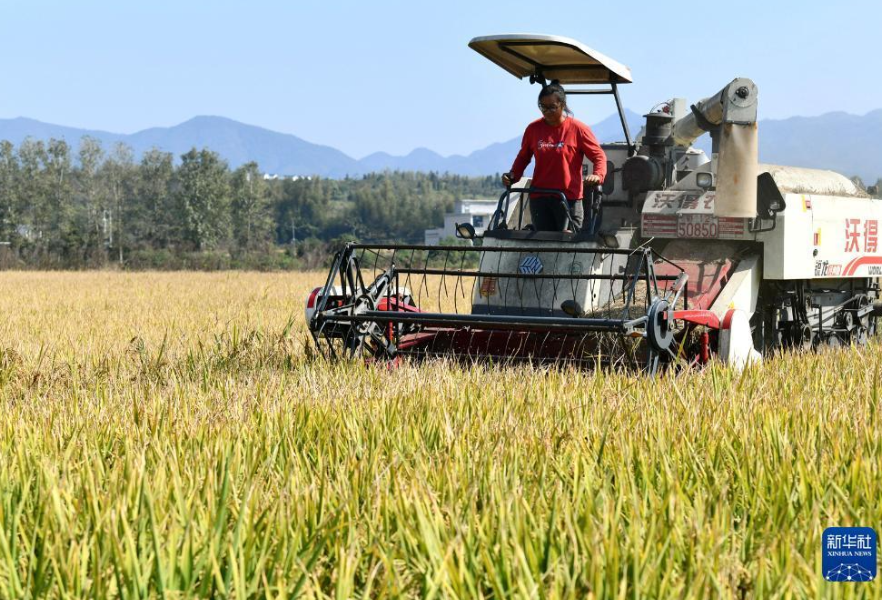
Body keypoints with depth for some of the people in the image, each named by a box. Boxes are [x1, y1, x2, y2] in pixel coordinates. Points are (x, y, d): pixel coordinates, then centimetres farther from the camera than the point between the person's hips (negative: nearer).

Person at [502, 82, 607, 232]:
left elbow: (599, 155, -1)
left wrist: (598, 175, -21)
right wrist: (513, 176, 2)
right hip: (539, 198, 3)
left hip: (569, 198, -3)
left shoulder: (578, 129, -3)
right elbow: (523, 157, 19)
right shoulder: (533, 129, 7)